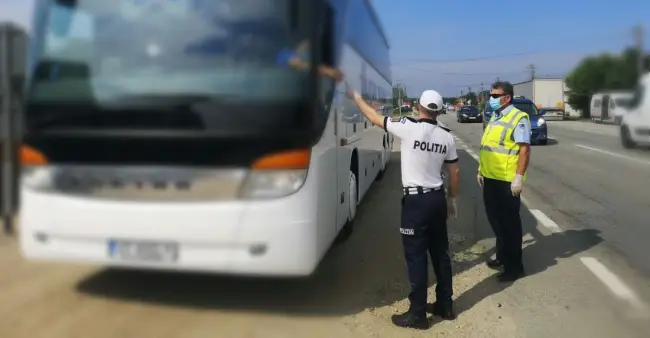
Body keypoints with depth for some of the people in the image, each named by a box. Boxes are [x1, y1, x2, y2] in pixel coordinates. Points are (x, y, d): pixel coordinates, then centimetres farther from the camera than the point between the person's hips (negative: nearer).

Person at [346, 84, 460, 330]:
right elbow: (454, 172, 9)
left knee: (416, 257, 1)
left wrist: (355, 96, 13)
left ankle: (417, 314, 8)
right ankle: (445, 305, 27)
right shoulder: (447, 137, 3)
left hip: (416, 200, -6)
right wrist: (452, 199, 23)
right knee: (440, 253, 16)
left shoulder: (409, 128, -14)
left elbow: (374, 118, -2)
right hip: (438, 198, 6)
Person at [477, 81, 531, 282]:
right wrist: (481, 170, 20)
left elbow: (524, 149, -17)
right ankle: (502, 256, 34)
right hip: (490, 178, 9)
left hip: (507, 180, -9)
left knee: (510, 223, 0)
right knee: (495, 219, 18)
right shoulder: (494, 118, 15)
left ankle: (514, 266, 11)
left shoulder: (518, 119, -12)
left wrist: (519, 177, -22)